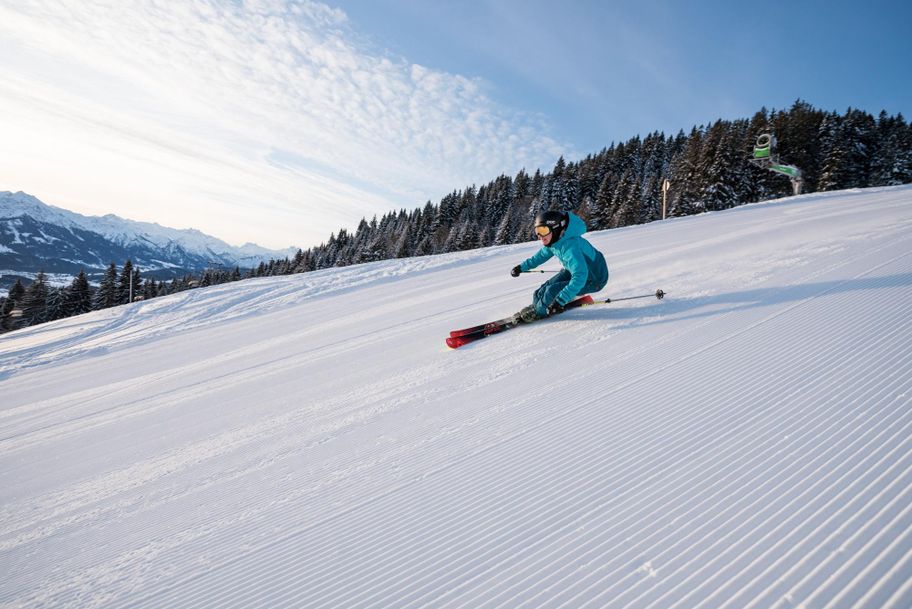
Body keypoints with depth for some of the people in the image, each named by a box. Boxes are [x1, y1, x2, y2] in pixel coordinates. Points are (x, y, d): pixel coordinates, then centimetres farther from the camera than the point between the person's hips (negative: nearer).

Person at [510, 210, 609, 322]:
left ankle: (538, 312, 10)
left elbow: (580, 277, -45)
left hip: (594, 279, -9)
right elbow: (543, 254, 14)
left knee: (552, 291, -17)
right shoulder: (554, 240, -10)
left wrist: (560, 301, -48)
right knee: (549, 285, 7)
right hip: (582, 270, 9)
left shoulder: (570, 246, -38)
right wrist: (522, 267, 15)